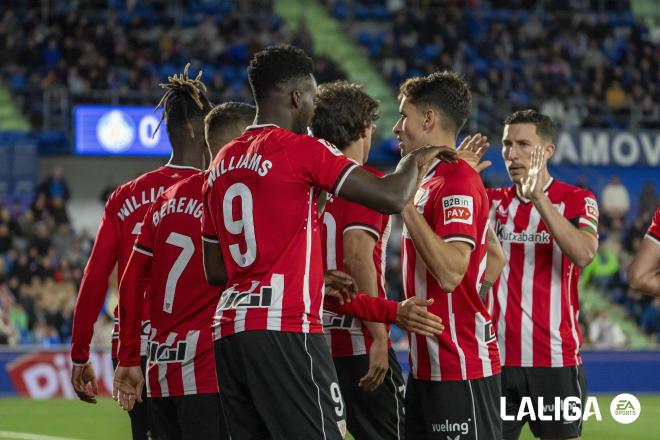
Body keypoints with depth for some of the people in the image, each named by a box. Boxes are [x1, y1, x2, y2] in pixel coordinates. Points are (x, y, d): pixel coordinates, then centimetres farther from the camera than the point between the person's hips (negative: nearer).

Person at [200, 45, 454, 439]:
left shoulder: (222, 164, 18)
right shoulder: (302, 150, -5)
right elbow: (392, 198, -11)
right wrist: (417, 159, 11)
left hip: (230, 329, 8)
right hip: (285, 332, -8)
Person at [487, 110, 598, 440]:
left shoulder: (575, 200, -1)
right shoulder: (493, 201, 12)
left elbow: (583, 254, -18)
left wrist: (539, 198, -24)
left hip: (554, 361, -3)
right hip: (496, 358, 3)